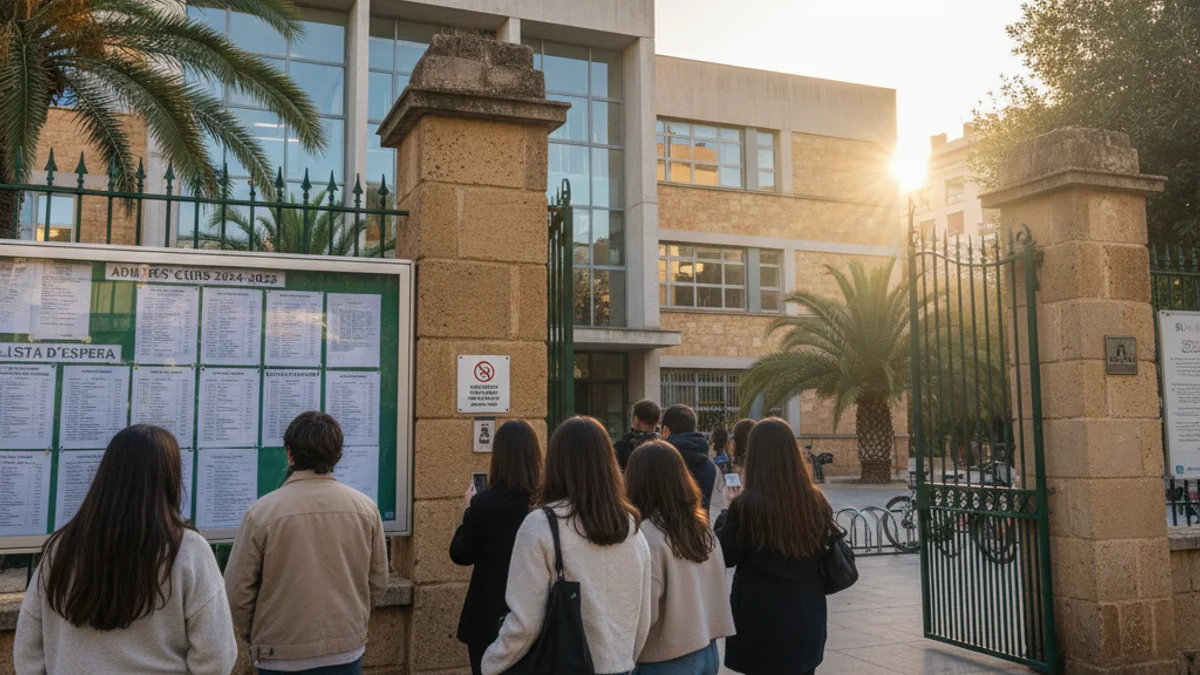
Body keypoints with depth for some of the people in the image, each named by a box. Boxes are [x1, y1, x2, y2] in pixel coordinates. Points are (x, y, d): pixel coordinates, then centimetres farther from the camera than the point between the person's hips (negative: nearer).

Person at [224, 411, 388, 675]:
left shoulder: (262, 513, -13)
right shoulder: (365, 507, -5)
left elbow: (237, 591, -6)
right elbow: (378, 582, 4)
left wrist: (253, 636, 11)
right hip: (348, 652, 2)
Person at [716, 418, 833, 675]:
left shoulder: (746, 505, -17)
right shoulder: (817, 502, -3)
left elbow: (724, 557, -5)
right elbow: (822, 556, 10)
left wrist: (730, 511, 5)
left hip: (762, 621, -4)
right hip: (807, 617, 4)